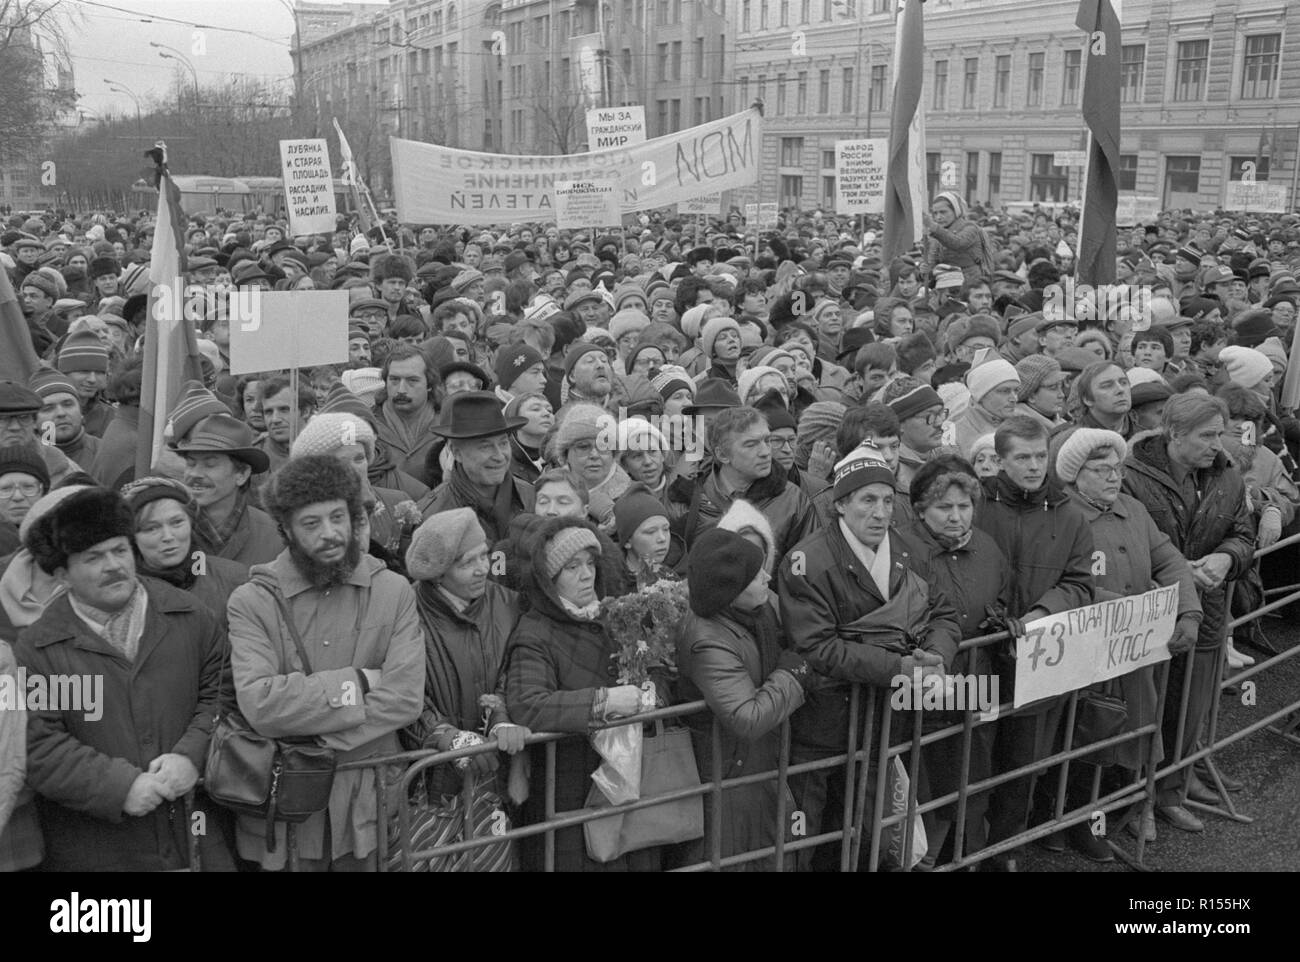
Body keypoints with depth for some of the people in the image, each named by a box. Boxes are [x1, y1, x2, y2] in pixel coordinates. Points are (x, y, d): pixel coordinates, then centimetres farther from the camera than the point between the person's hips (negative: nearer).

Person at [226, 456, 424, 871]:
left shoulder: (394, 592, -1)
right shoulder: (250, 602, -6)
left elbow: (406, 697, -11)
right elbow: (260, 706, -18)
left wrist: (317, 742, -17)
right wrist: (357, 684, -16)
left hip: (369, 805, 1)